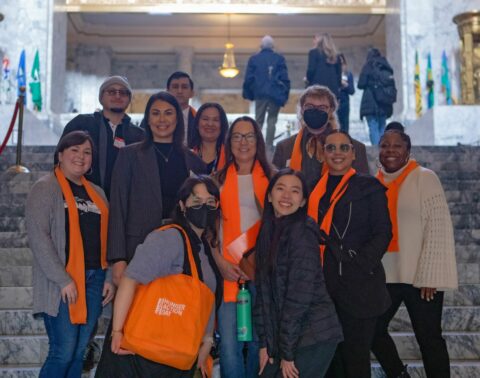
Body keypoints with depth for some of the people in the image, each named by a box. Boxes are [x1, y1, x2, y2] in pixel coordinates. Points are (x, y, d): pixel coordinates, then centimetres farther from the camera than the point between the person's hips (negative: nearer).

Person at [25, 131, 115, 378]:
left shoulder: (97, 193, 16)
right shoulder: (45, 188, -3)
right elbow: (38, 237, -12)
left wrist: (110, 278, 7)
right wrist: (63, 280, -16)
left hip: (94, 279, 6)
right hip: (62, 281, -6)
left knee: (79, 352, 7)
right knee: (63, 353, -7)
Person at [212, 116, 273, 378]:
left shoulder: (271, 179, 8)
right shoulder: (219, 179, 8)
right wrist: (220, 261, -7)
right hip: (228, 269, -1)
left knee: (259, 340, 8)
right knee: (229, 342, -6)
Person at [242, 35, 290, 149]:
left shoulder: (253, 58, 3)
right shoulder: (279, 58, 0)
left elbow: (248, 79, 1)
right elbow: (285, 78, -3)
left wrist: (248, 94, 11)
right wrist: (284, 95, 3)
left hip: (260, 94, 1)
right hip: (275, 94, -1)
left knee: (259, 120, 10)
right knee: (272, 120, 6)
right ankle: (269, 145, 3)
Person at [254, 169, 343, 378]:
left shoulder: (303, 232, -13)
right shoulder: (267, 232, 8)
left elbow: (300, 295, -17)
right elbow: (263, 291, 8)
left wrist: (287, 352, -14)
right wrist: (264, 343, 4)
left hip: (314, 337, -6)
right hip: (279, 336, 6)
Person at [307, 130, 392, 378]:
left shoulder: (369, 187, 2)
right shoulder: (315, 189, 12)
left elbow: (383, 233, -2)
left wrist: (363, 262, -15)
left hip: (358, 283, -4)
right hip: (322, 282, 4)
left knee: (355, 353, 3)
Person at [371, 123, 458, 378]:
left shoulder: (424, 178, -4)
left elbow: (439, 227, -9)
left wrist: (430, 276, -14)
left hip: (420, 277, -4)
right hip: (384, 276, 5)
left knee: (428, 338, 5)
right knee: (373, 330, 9)